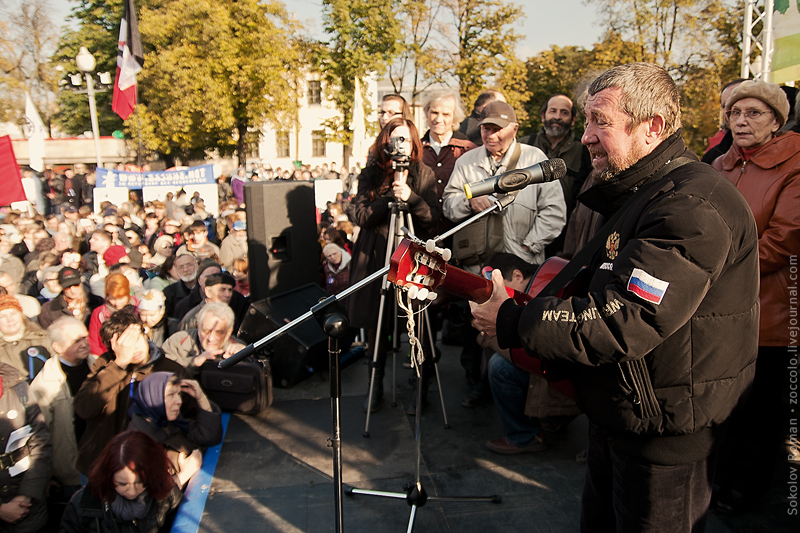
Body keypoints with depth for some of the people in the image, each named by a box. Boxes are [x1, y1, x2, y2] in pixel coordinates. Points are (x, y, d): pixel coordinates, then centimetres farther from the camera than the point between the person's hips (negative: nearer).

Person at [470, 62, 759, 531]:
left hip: (665, 434, -10)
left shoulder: (695, 206, -25)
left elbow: (625, 322, -32)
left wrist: (513, 323, -25)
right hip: (617, 413, 10)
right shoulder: (639, 193, 11)